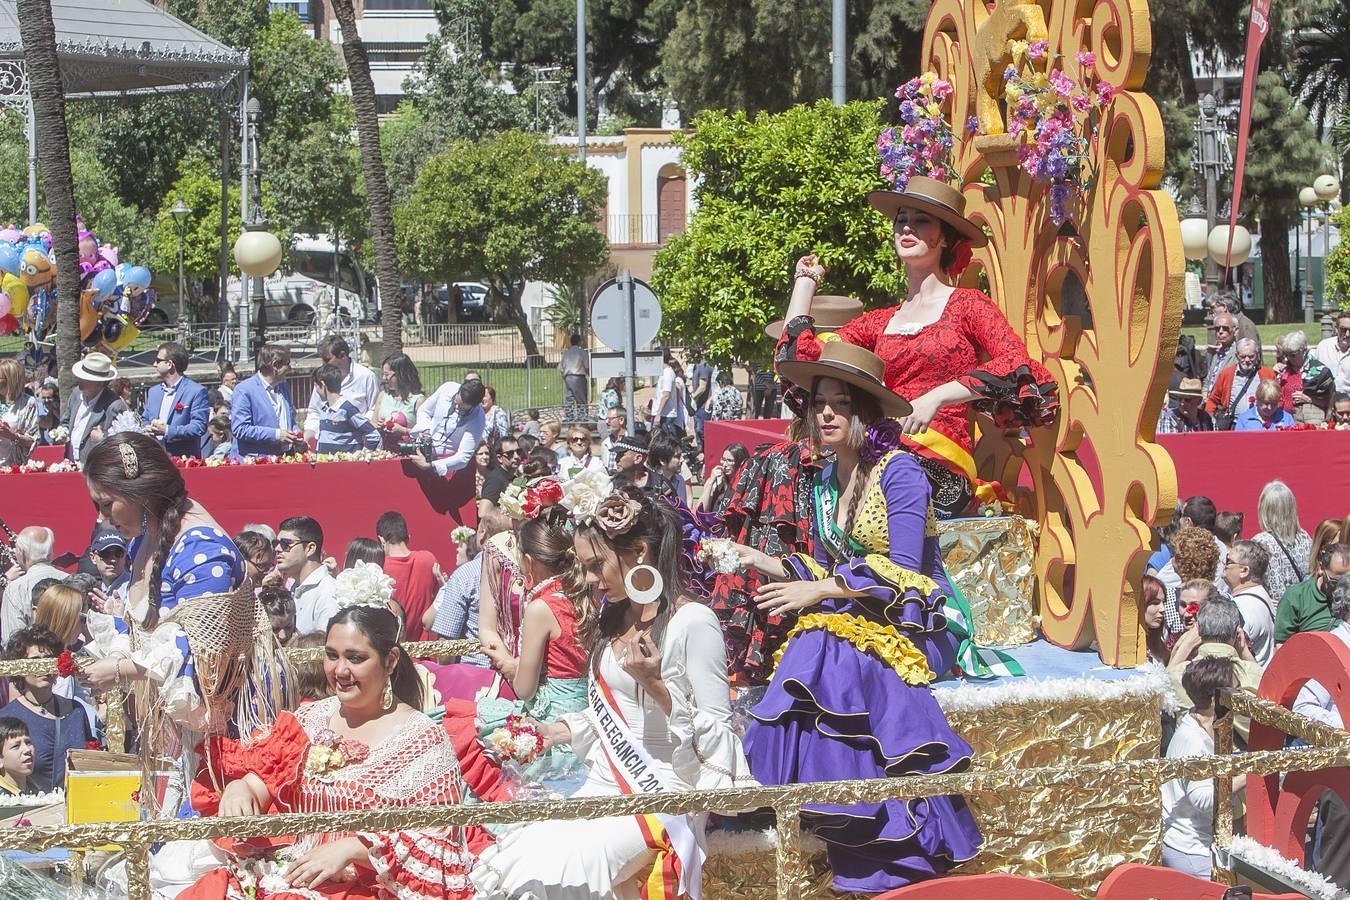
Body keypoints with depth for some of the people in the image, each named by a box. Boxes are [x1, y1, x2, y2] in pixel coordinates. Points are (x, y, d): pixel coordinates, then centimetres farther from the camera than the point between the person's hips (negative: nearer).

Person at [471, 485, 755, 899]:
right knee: (505, 861, -14)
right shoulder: (615, 620, 15)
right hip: (604, 787, 8)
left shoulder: (692, 622, -11)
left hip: (660, 794, -8)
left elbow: (716, 734, -12)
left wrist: (656, 685, -23)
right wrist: (552, 733, 7)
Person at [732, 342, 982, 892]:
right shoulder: (824, 482, 15)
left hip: (910, 624, -6)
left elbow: (901, 571, -15)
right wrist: (771, 566, 1)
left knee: (834, 661, -35)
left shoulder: (899, 472, -8)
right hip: (847, 621, 6)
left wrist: (821, 590, -20)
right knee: (810, 658, -27)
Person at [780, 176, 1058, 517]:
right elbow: (801, 355, 17)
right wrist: (805, 280, 29)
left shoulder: (968, 305, 9)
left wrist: (937, 396, -18)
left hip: (940, 469, -4)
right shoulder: (879, 322, 23)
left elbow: (1017, 364, -8)